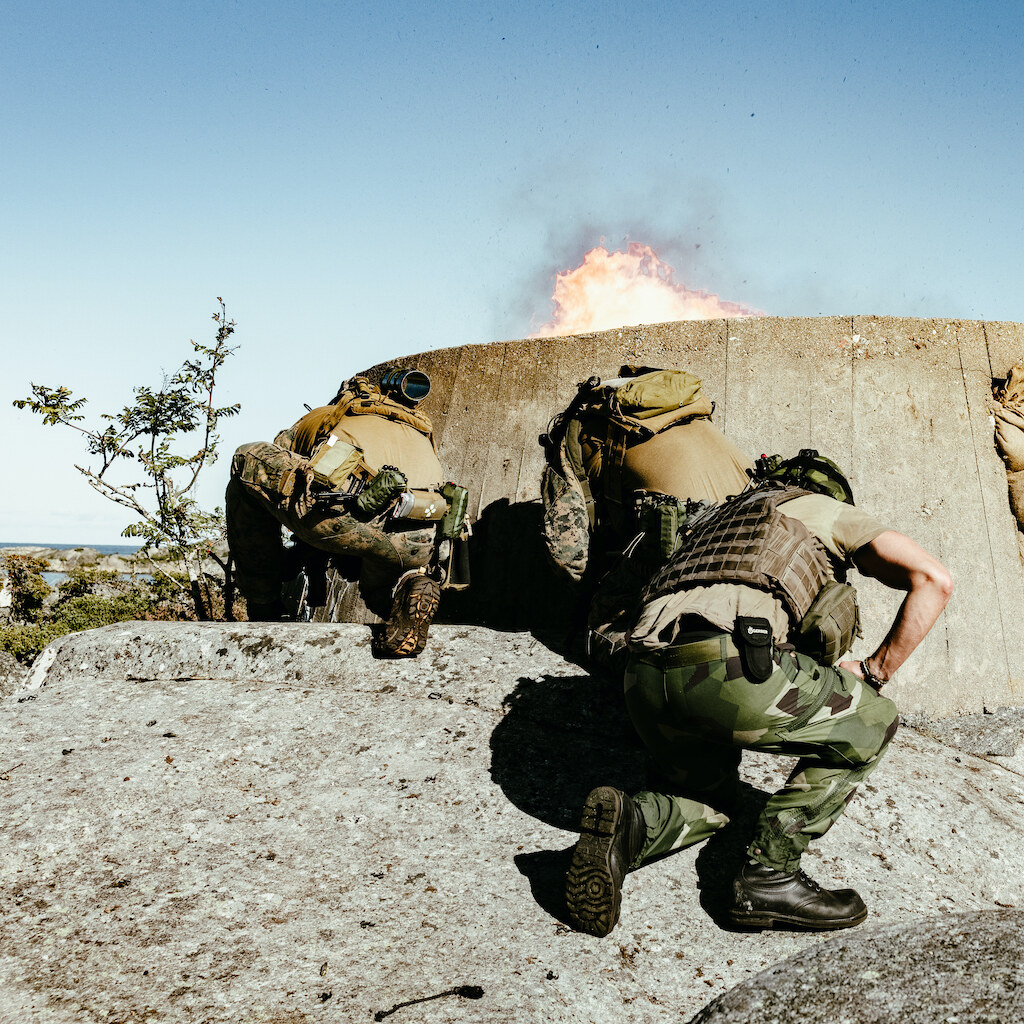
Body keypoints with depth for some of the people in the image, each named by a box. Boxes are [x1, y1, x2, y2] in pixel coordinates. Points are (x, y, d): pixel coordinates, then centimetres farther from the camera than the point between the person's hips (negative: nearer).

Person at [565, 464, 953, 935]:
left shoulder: (720, 517, 41)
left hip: (642, 677, 7)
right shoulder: (831, 511, 25)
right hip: (729, 666, -7)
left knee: (705, 803, 32)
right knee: (871, 722, 19)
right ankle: (771, 875, 12)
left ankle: (627, 828, 0)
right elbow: (933, 578, 11)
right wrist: (876, 671, 18)